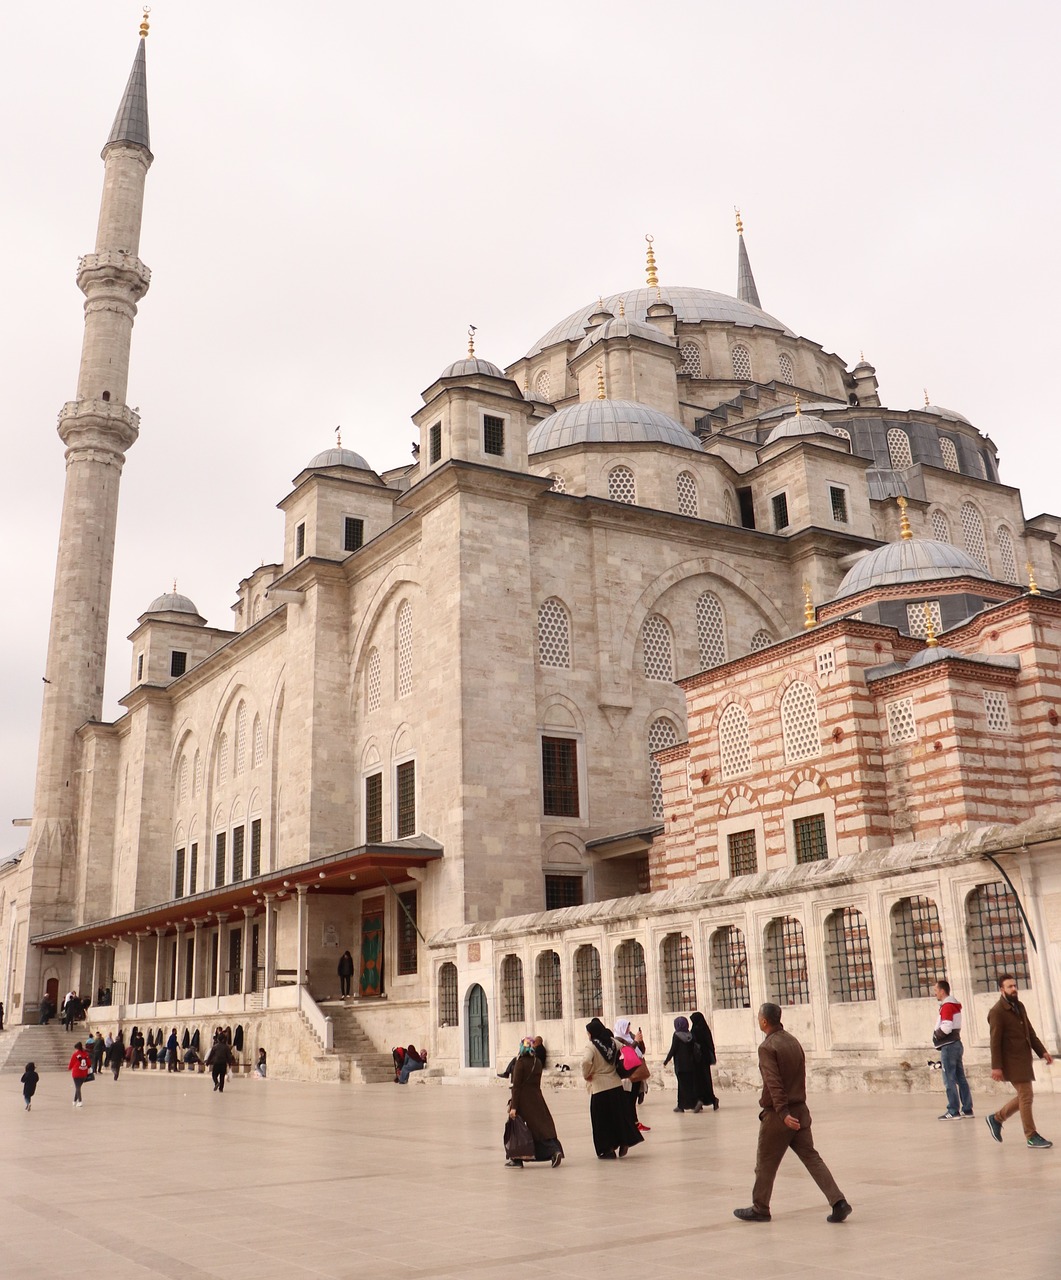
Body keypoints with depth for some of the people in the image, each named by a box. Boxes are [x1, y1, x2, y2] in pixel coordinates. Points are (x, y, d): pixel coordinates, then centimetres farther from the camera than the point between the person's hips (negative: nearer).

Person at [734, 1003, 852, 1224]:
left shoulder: (767, 1047, -14)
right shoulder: (794, 1042, 9)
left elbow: (774, 1083, -23)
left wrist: (783, 1113, -26)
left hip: (778, 1114, -7)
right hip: (800, 1111, 7)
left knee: (765, 1163, 8)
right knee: (811, 1157, 6)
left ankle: (760, 1209, 19)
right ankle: (838, 1202, -5)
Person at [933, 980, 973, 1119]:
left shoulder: (947, 1006, -15)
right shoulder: (954, 1005, 15)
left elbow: (946, 1028, -23)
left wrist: (936, 1034, -6)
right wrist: (938, 1033, 7)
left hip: (948, 1046, -9)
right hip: (956, 1044, 9)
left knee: (949, 1080, -5)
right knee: (960, 1079, 11)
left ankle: (953, 1111, -3)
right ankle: (967, 1109, 14)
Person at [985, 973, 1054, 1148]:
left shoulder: (1019, 1006, 12)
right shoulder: (997, 1012, -13)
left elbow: (1030, 1032, 18)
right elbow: (995, 1041, -16)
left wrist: (1042, 1051, 8)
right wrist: (996, 1067, -19)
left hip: (1024, 1059, 8)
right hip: (1012, 1061, -8)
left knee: (1023, 1096, 13)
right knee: (1026, 1096, -6)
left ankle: (996, 1119, 28)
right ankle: (1031, 1137, 5)